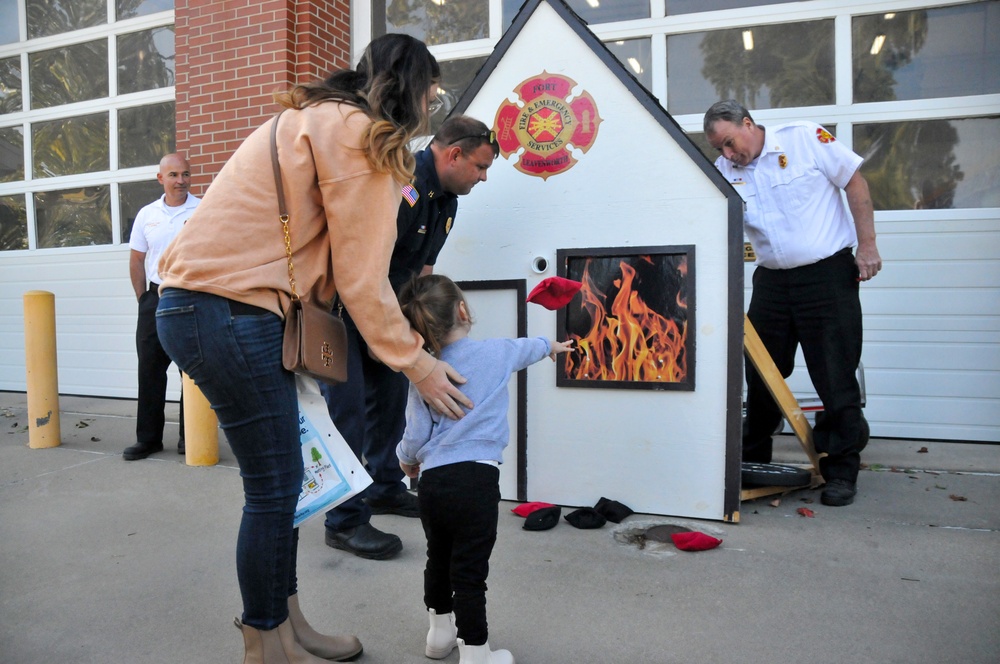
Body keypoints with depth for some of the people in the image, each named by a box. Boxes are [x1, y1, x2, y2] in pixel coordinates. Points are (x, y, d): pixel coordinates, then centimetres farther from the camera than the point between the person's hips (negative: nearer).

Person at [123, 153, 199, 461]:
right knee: (150, 369, 5)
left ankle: (189, 437, 14)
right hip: (156, 298, 3)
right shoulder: (147, 215, 10)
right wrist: (143, 299, 8)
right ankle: (148, 437, 15)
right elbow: (136, 260, 14)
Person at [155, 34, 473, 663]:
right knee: (274, 487, 1)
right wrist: (418, 364, -4)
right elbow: (361, 277, -13)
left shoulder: (322, 120, 21)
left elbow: (334, 263, 13)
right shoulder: (362, 135, -10)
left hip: (204, 302, 10)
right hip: (227, 311, -10)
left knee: (282, 479, 14)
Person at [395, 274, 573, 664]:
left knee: (439, 558, 23)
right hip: (475, 479, -3)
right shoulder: (497, 352, 2)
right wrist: (552, 345, 46)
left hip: (431, 482, 3)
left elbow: (416, 435, 1)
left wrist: (406, 460, 23)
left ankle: (440, 632, 42)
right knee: (469, 571, 3)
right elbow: (529, 347, 24)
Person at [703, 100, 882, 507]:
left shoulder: (806, 140, -6)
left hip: (828, 274, -4)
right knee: (761, 375, 10)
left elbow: (854, 181, -1)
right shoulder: (724, 171, 3)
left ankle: (841, 472, 12)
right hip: (772, 280, 4)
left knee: (836, 379, -2)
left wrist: (867, 245, -5)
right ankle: (752, 461, 26)